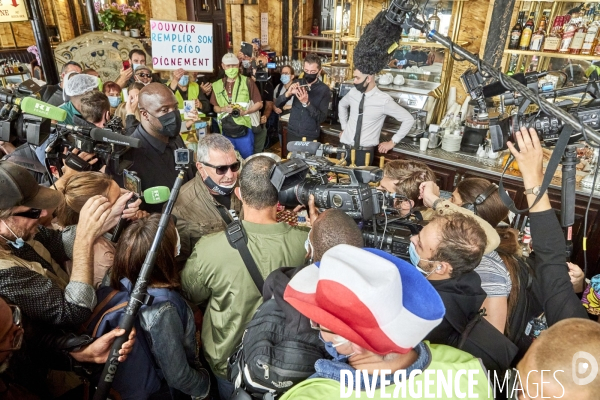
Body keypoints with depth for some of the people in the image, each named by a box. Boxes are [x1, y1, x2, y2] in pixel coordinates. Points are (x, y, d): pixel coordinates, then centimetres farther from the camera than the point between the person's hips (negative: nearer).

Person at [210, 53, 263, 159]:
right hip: (225, 131, 3)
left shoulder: (247, 82, -2)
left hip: (244, 130, -3)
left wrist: (245, 111, -15)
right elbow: (215, 107, 15)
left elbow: (259, 103, 1)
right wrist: (224, 109, -7)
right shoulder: (217, 85, 8)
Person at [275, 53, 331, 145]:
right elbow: (277, 104, -2)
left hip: (310, 137, -3)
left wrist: (306, 103, -29)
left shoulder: (324, 89, -10)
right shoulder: (297, 83, 1)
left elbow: (321, 118, -16)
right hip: (292, 133, 3)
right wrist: (288, 94, -22)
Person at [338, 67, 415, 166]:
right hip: (344, 148, 4)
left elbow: (408, 119, -5)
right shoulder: (353, 93, 1)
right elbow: (342, 105, 25)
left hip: (364, 153, -4)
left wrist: (393, 142, -3)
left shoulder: (384, 100, -12)